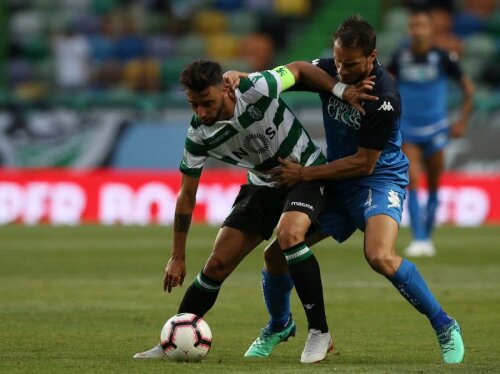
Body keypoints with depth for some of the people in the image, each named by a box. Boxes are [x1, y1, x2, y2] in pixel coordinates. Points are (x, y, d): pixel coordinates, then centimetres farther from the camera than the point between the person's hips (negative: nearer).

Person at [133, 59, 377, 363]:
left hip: (306, 171, -4)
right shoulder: (199, 135, -16)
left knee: (289, 234, -33)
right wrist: (178, 257, -4)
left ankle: (320, 333, -22)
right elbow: (187, 195, -6)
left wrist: (342, 91, -20)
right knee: (218, 263, -3)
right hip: (263, 184, 4)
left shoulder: (257, 89, -30)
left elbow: (299, 69, -10)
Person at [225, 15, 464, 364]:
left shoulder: (384, 97, -26)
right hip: (336, 181, 7)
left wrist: (304, 173, -19)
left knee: (380, 257, -33)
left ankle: (446, 329, -16)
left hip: (380, 179, -6)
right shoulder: (328, 70, -8)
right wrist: (242, 77, -17)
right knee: (276, 253, 1)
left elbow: (364, 163, -21)